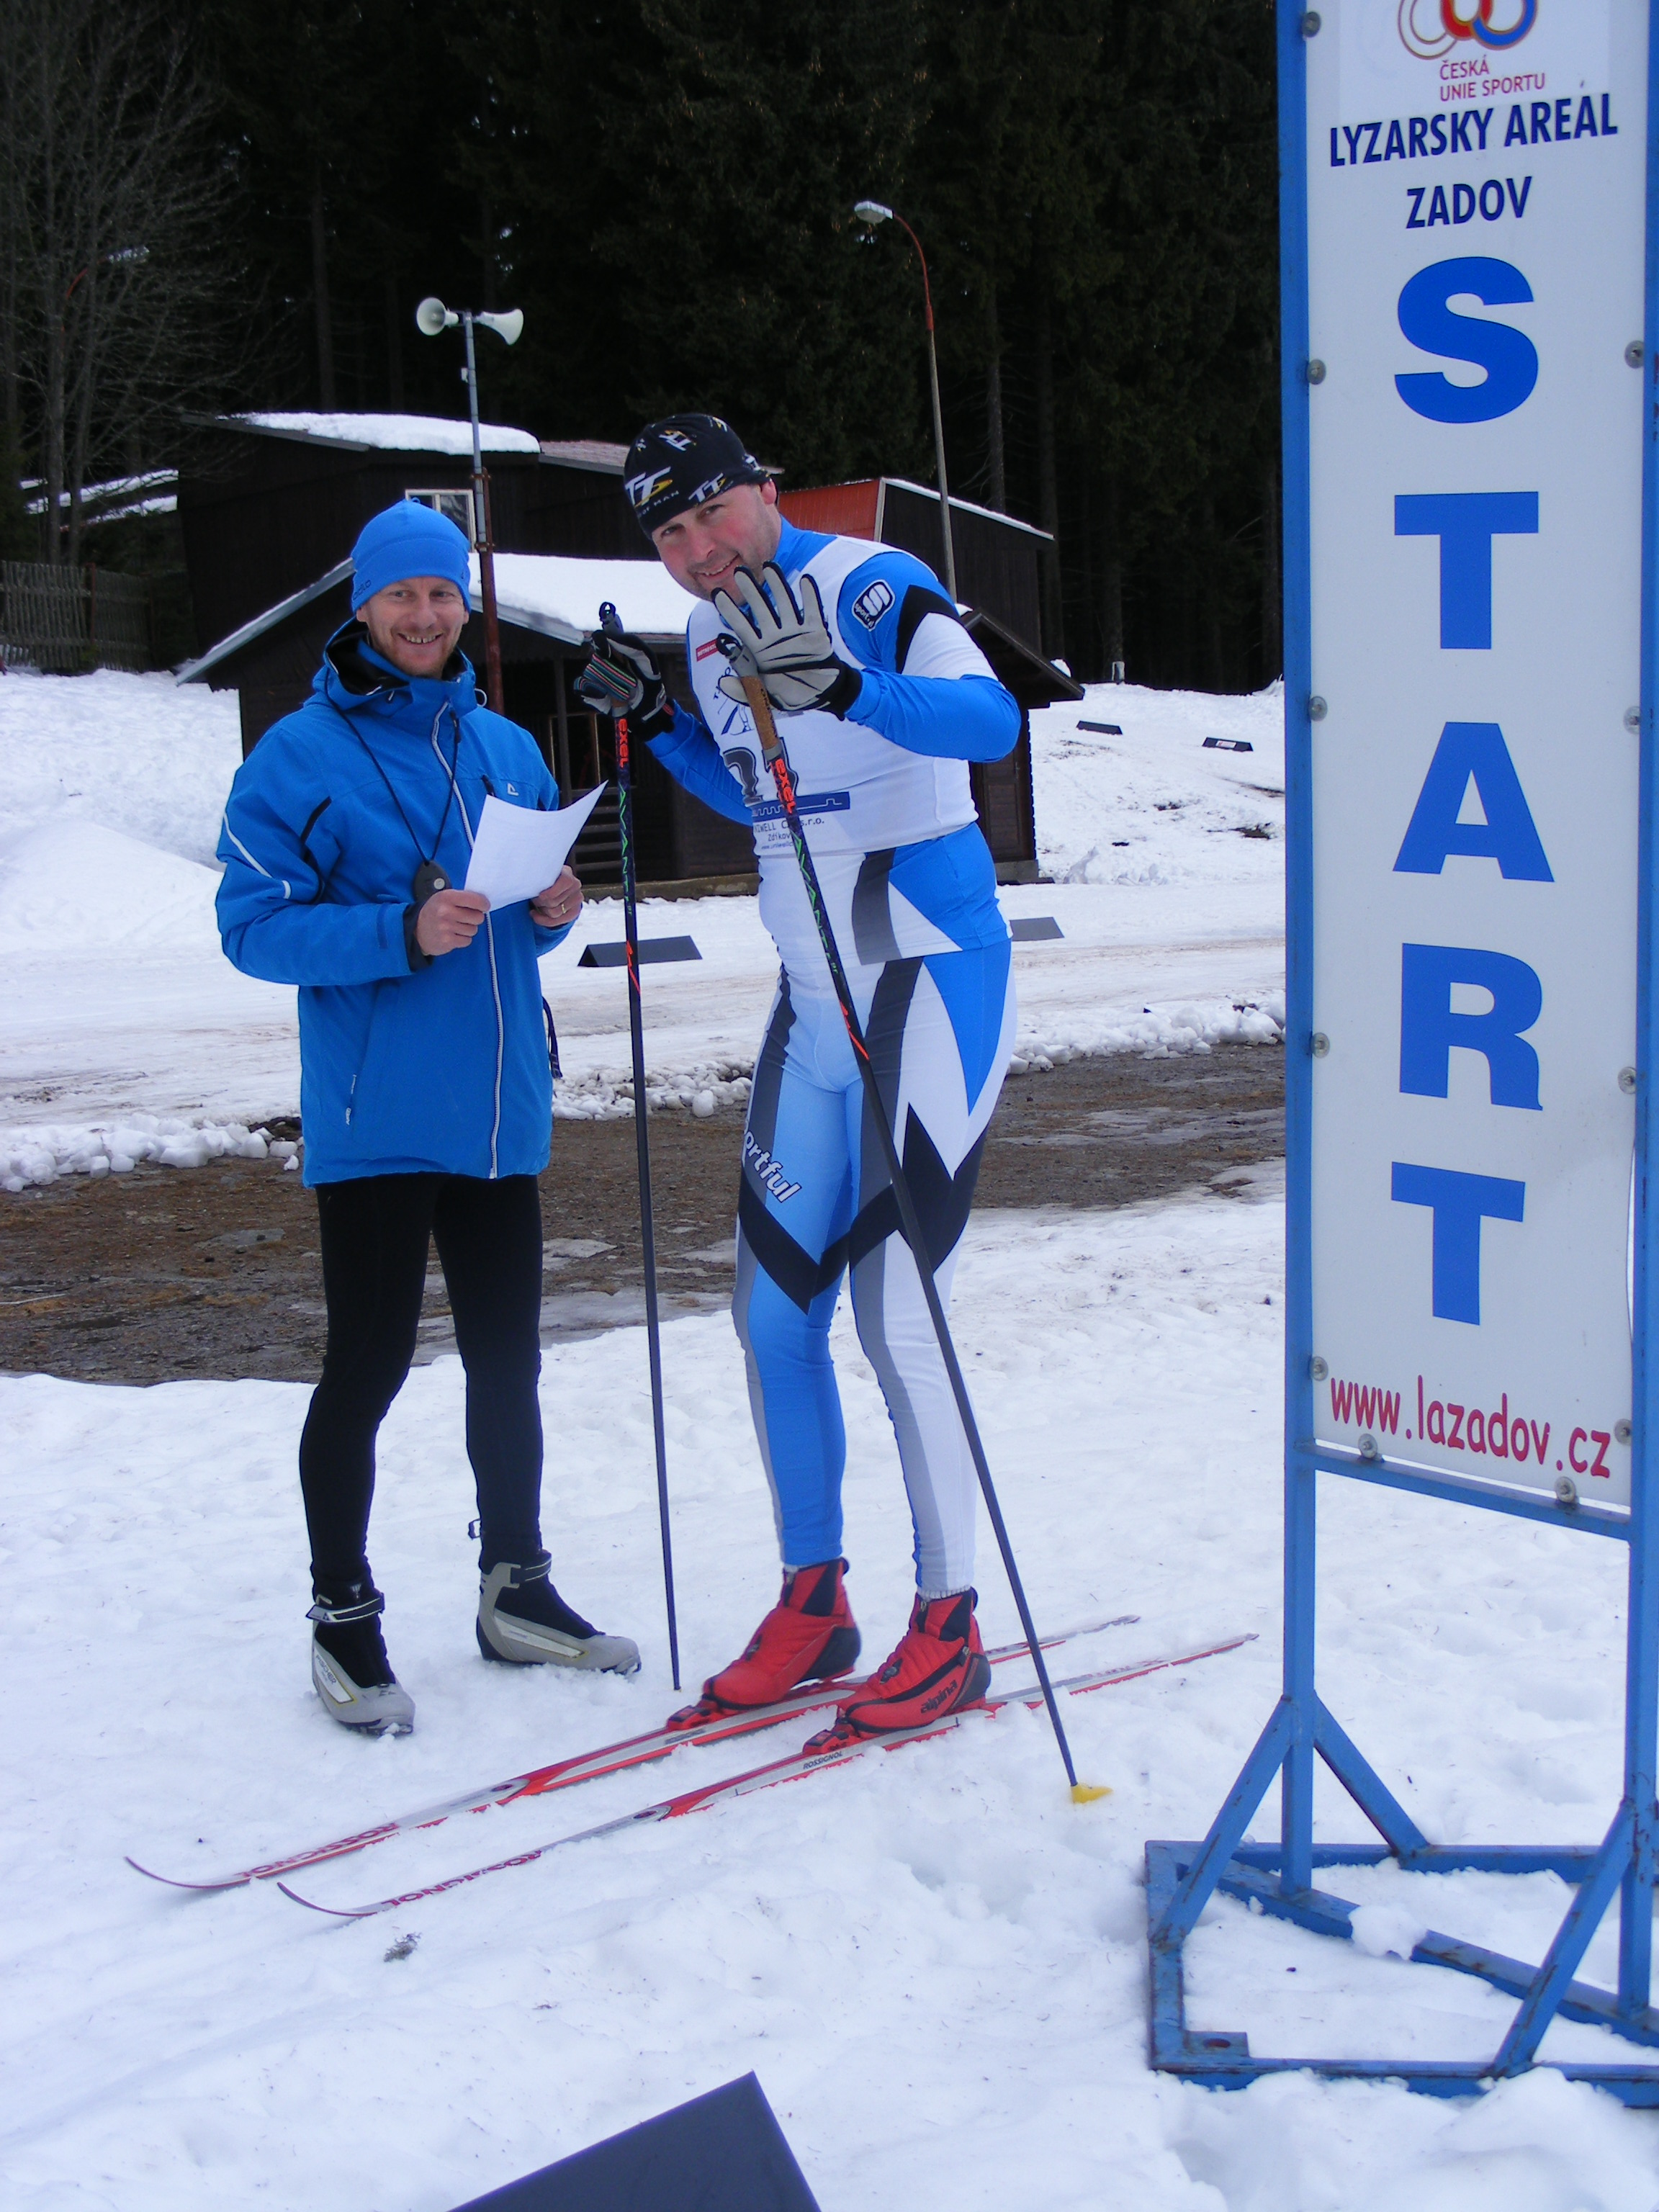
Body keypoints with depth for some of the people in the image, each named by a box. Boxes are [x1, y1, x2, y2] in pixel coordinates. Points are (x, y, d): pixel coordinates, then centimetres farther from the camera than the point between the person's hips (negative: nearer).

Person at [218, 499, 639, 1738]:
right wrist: (401, 935, -23)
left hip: (500, 1110, 6)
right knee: (368, 1367, -3)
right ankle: (343, 1619, 11)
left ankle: (516, 1589, 27)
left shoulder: (507, 748, 13)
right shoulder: (302, 756, -5)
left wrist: (554, 911, -2)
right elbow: (256, 927, -11)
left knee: (507, 1359, 13)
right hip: (375, 1116, -6)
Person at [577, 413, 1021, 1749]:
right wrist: (657, 725, 10)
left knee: (895, 1313, -8)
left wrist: (842, 685, -44)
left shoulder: (869, 586, -14)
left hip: (932, 986, -8)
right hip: (813, 1005, 8)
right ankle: (814, 1607, 23)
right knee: (775, 1311, 9)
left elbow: (990, 721, -31)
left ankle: (951, 1629, 7)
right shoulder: (711, 638, 10)